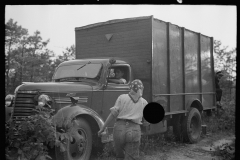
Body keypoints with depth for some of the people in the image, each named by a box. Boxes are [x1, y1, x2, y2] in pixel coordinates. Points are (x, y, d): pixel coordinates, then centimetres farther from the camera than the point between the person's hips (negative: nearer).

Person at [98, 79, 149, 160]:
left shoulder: (122, 97, 8)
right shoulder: (144, 103, 13)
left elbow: (113, 114, 1)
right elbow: (146, 123, 15)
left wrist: (103, 128, 6)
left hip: (120, 127, 0)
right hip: (134, 130, 0)